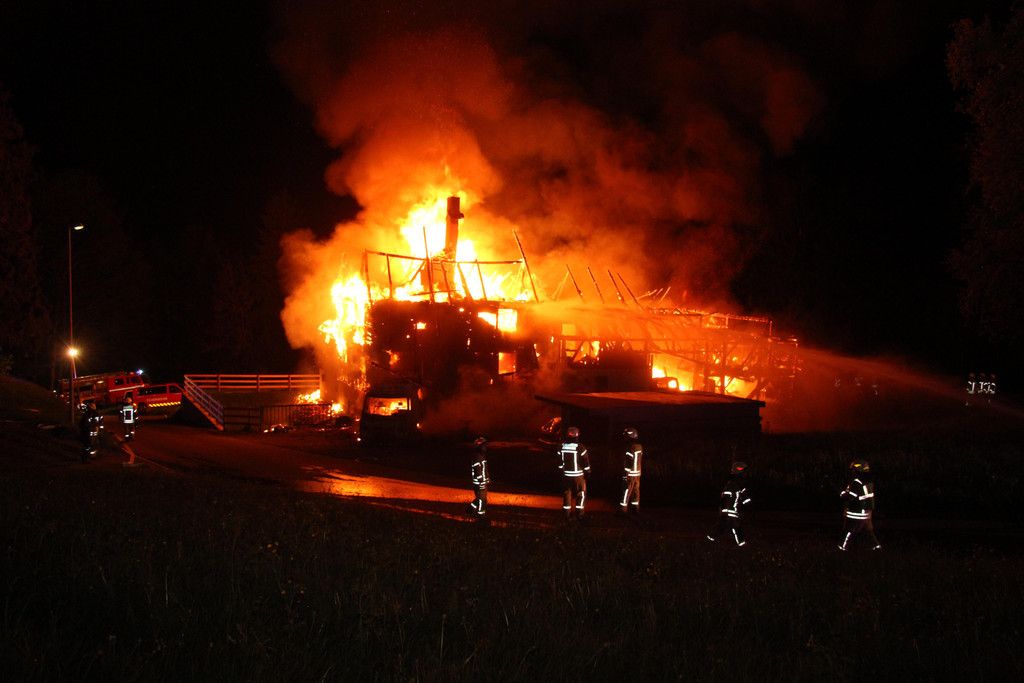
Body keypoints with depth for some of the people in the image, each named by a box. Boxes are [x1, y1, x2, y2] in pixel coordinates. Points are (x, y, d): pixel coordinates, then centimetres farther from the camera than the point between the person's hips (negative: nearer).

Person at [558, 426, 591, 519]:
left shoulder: (562, 447, -3)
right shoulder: (580, 447, -16)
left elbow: (560, 462, 5)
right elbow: (585, 462, -10)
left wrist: (561, 471, 18)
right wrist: (588, 472, 4)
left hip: (566, 475, 4)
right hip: (578, 475, -4)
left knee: (567, 493, 14)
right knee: (581, 493, 10)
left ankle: (567, 512, 16)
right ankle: (579, 512, 6)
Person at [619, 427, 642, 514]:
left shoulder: (629, 448, -20)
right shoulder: (639, 447, 5)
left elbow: (627, 463, -20)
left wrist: (625, 474, -18)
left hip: (630, 474, -8)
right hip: (637, 473, 8)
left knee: (626, 492, -2)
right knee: (636, 491, 13)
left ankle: (623, 510, 1)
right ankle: (636, 508, 18)